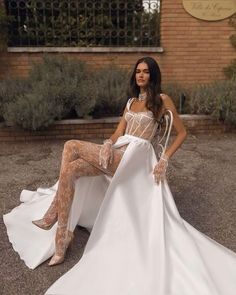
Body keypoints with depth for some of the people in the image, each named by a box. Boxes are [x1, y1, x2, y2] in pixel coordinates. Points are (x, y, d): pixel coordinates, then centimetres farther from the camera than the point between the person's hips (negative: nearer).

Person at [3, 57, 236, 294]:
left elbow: (182, 133, 4)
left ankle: (51, 216, -9)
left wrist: (164, 160, -7)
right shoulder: (131, 101, 21)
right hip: (117, 155, 7)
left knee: (71, 147, -20)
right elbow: (118, 133, 12)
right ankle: (60, 246, -15)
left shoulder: (162, 100, 3)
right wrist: (107, 145, -10)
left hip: (133, 157, -6)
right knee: (70, 171, -18)